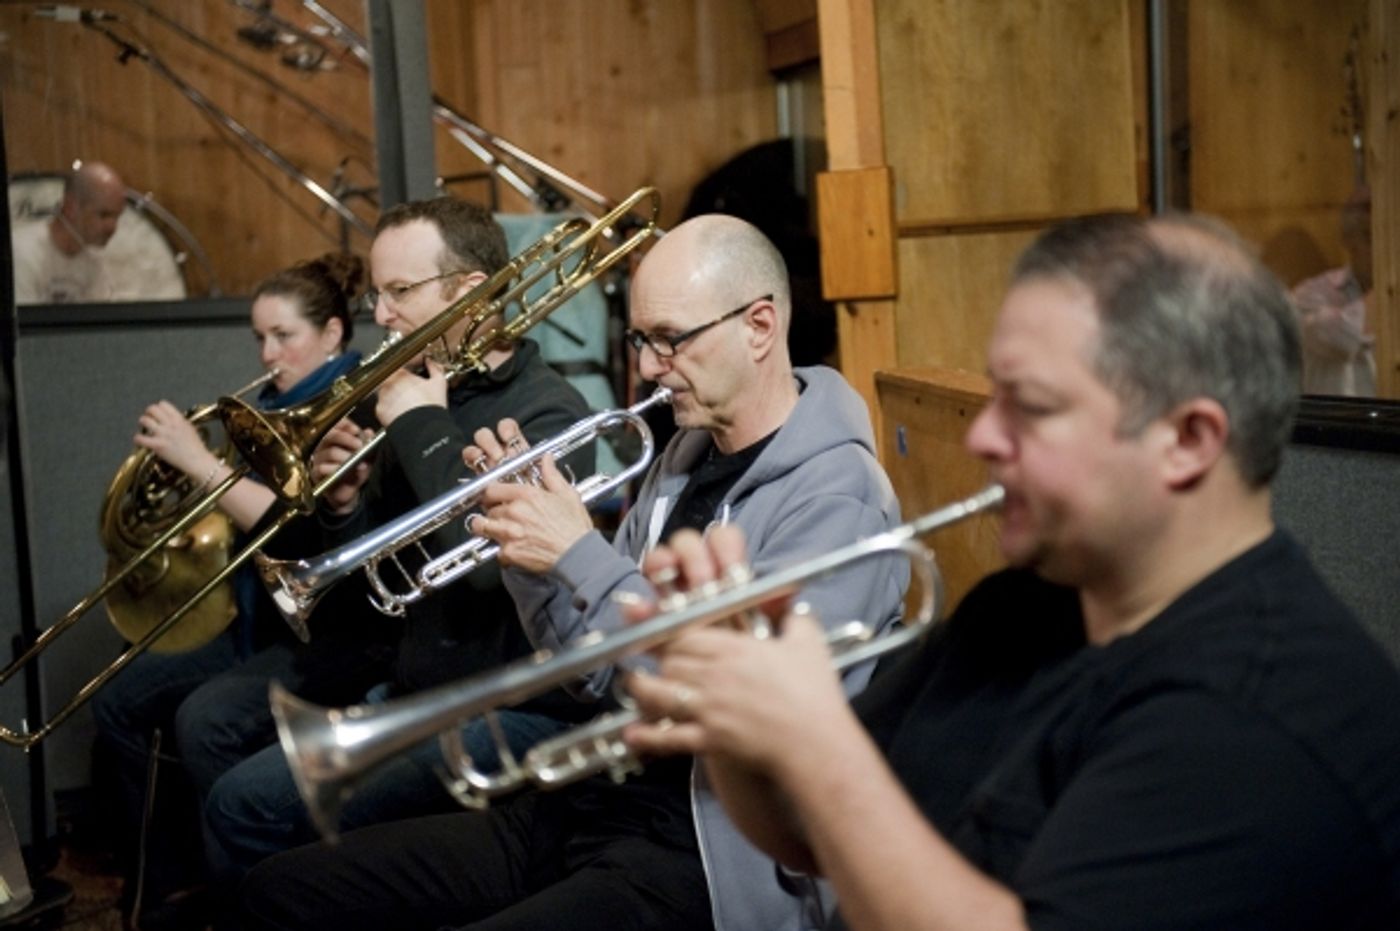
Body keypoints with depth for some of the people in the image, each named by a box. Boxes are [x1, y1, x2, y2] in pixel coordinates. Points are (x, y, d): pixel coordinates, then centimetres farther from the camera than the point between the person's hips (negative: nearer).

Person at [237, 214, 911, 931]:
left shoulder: (836, 496, -14)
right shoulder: (686, 455, 12)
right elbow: (594, 672, 14)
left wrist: (581, 556, -21)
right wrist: (528, 545, -3)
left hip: (697, 854, -8)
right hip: (590, 803, 9)